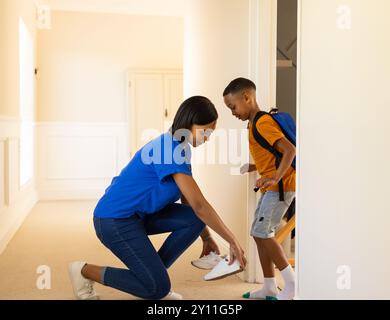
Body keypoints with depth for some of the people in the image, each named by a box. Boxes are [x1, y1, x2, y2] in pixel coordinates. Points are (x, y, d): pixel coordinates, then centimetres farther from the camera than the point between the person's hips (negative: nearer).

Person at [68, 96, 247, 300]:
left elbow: (190, 202, 13)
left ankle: (153, 271, 9)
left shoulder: (174, 146, 7)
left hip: (138, 214, 10)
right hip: (115, 220, -9)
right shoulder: (172, 150, -22)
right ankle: (84, 271, 4)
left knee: (195, 220, -4)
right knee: (157, 288, -6)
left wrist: (207, 238, 13)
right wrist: (233, 242, -19)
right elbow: (199, 205, -26)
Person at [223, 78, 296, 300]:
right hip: (272, 188, 10)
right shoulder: (257, 123, 15)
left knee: (262, 233, -11)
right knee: (259, 234, 9)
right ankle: (270, 288, 15)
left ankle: (292, 284, -1)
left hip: (281, 187, -10)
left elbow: (290, 150, -24)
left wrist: (275, 177, -30)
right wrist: (254, 168, 10)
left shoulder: (263, 123, -15)